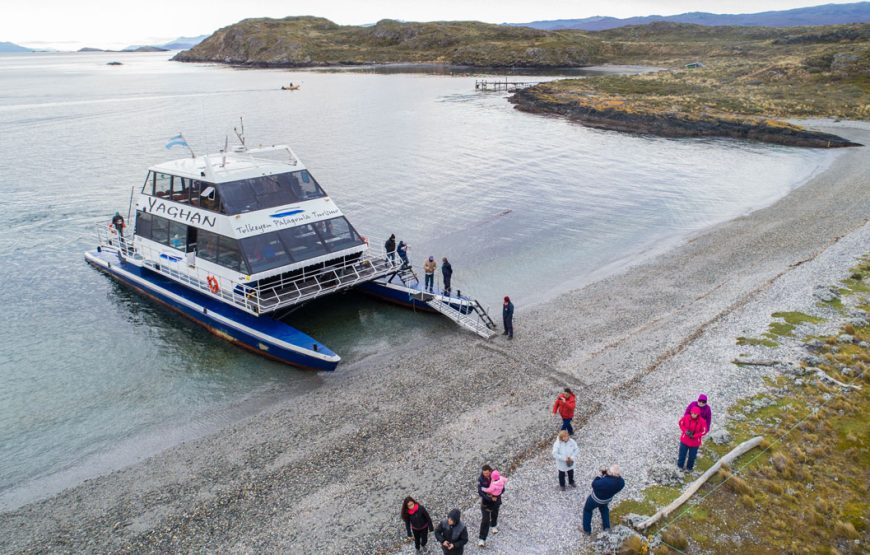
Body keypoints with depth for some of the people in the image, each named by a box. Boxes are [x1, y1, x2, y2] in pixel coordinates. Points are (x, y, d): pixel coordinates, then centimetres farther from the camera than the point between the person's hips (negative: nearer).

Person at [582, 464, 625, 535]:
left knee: (587, 510, 23)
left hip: (596, 498, -5)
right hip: (607, 499, 5)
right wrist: (606, 473, -19)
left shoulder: (605, 482, -47)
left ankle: (587, 530, 34)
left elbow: (594, 484, -29)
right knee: (604, 508, 38)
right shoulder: (621, 482, -24)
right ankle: (606, 526, 48)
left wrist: (602, 475, -20)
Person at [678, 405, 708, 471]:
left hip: (695, 442, -1)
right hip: (684, 440, 1)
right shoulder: (686, 417, -19)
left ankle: (689, 467, 42)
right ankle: (680, 466, 40)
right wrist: (685, 431, -18)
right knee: (682, 454, 15)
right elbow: (681, 423, -1)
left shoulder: (702, 421, -22)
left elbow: (704, 431, -11)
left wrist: (694, 436, -19)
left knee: (692, 456, 16)